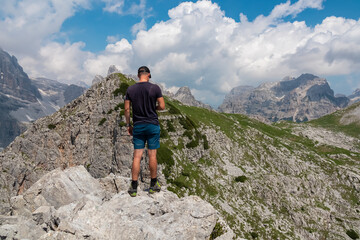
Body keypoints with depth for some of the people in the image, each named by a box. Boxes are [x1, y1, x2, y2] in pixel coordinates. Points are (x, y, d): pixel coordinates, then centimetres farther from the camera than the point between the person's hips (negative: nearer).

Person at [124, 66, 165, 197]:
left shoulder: (130, 89, 1)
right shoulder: (155, 88, -6)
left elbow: (127, 109, 2)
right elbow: (162, 106, -6)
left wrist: (128, 125, 11)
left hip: (137, 126, 2)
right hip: (153, 125, -2)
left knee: (137, 156, 4)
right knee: (152, 155, 6)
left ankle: (134, 187, 6)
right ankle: (153, 185, 17)